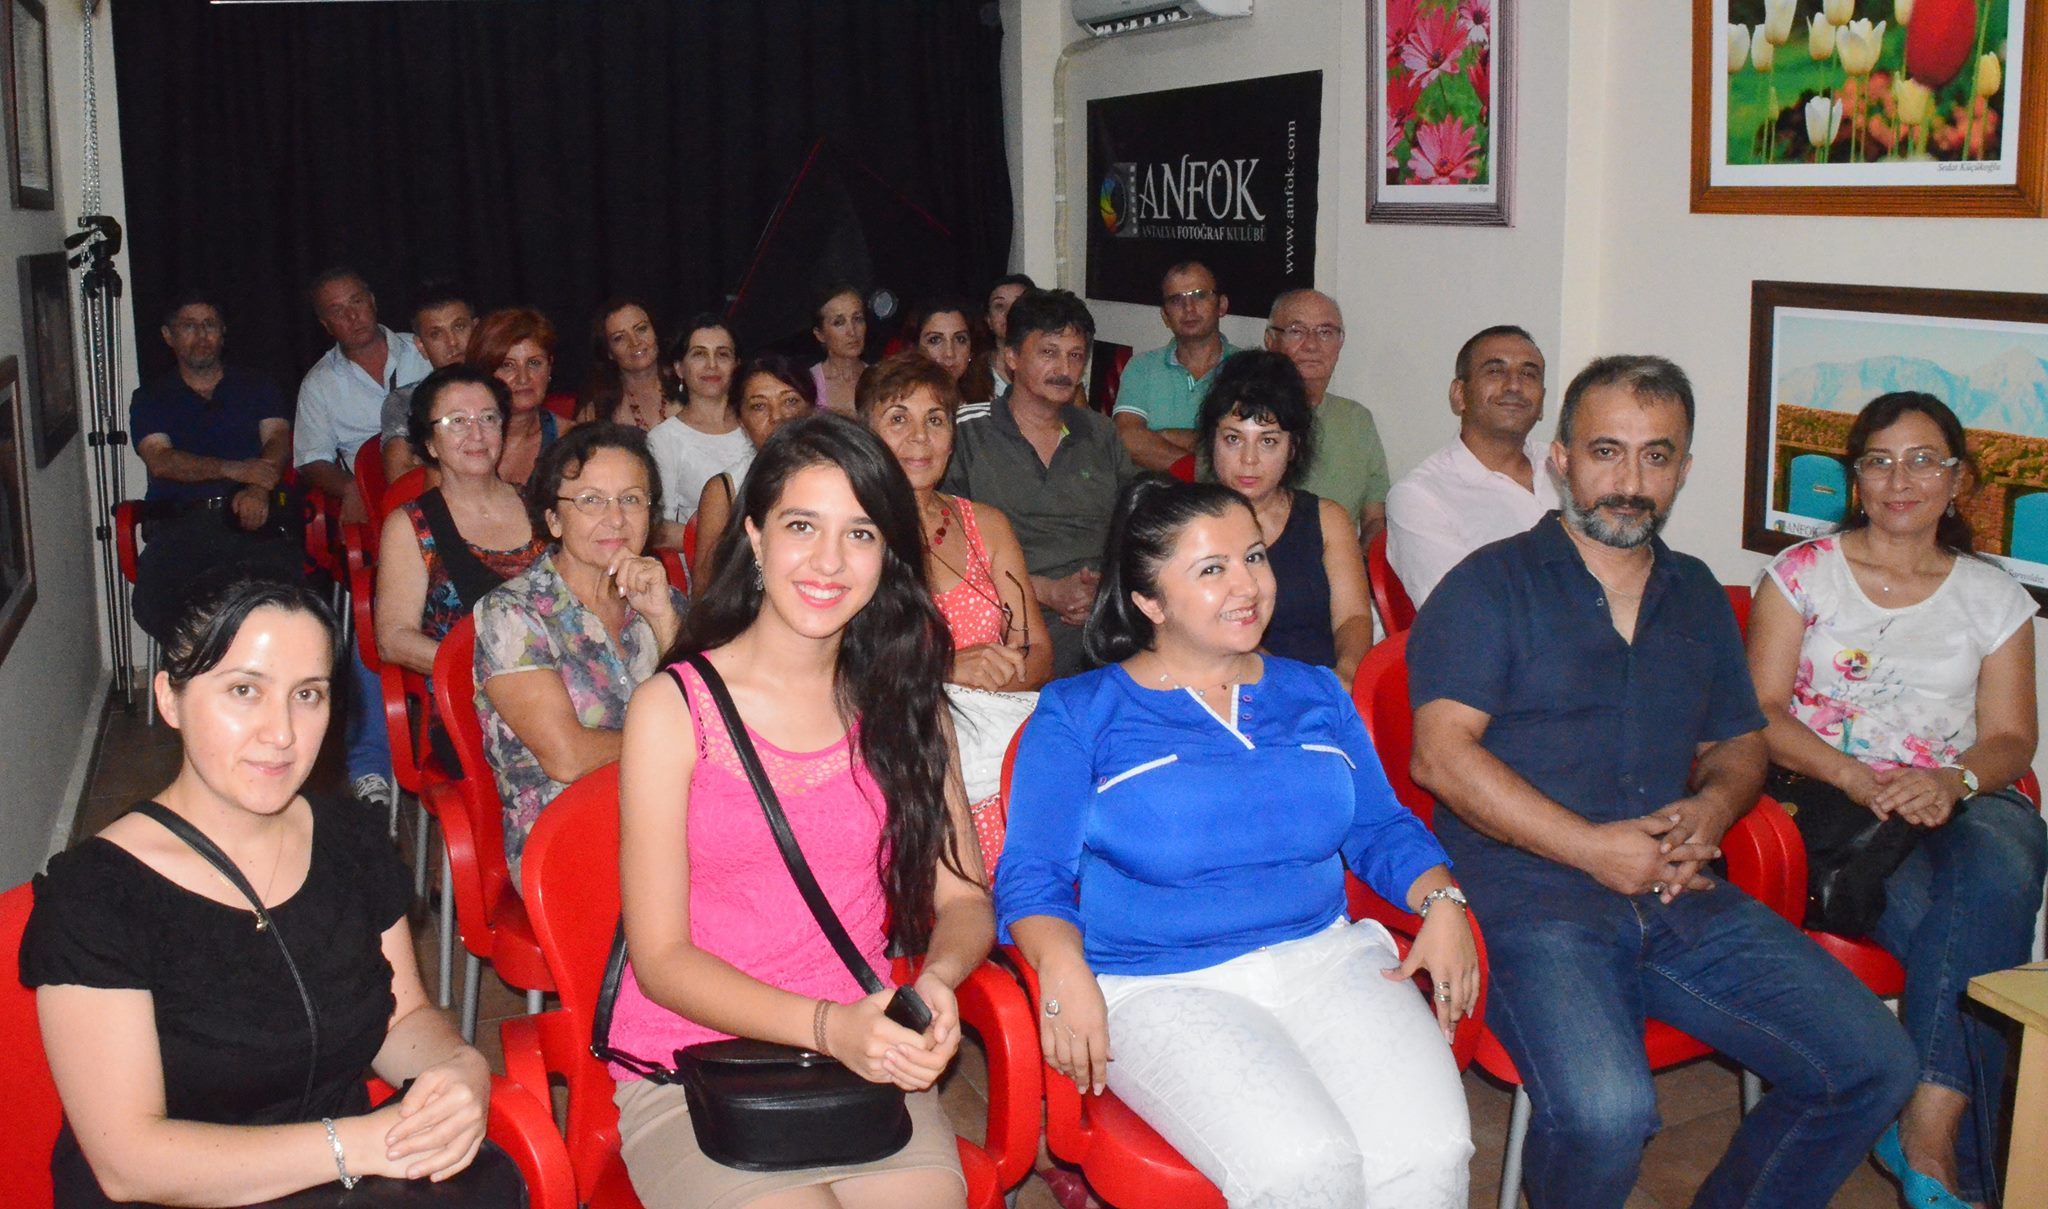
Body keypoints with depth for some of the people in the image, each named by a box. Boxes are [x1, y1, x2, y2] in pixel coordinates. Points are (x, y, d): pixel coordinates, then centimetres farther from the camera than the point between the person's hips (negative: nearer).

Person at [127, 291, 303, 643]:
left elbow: (279, 440, 8)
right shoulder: (151, 399, 21)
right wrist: (236, 470, -14)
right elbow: (160, 461, 3)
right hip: (178, 523, 1)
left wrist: (259, 487, -15)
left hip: (252, 517, 0)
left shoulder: (256, 387, 25)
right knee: (154, 606, -31)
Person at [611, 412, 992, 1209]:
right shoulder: (673, 709, -3)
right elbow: (661, 956, -6)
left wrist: (939, 979, -15)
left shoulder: (903, 704, 9)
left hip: (864, 1061, 3)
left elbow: (964, 897, 9)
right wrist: (826, 1026, -20)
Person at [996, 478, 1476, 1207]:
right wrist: (1062, 970, -18)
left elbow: (1381, 828, 23)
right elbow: (1031, 876, 1)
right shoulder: (1079, 714, 7)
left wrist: (1441, 900, 2)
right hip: (1164, 986, -3)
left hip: (1327, 957, 4)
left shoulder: (1314, 696, 20)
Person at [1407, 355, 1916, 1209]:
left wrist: (1712, 806, 2)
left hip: (1682, 901, 6)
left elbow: (1739, 744, 26)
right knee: (1607, 1112, -30)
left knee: (1874, 1066, -6)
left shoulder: (1697, 596, 20)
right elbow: (1441, 754, -10)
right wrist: (1593, 847, -14)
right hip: (1532, 898, -6)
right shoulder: (1491, 586, 0)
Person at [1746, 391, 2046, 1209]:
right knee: (1980, 925, -30)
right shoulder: (1804, 573, 9)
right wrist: (1856, 778, -17)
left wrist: (1953, 780, -15)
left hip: (1958, 803, 2)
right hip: (1834, 803, -2)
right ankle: (1942, 1143, -22)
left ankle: (1927, 1132, -34)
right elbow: (1762, 714, 0)